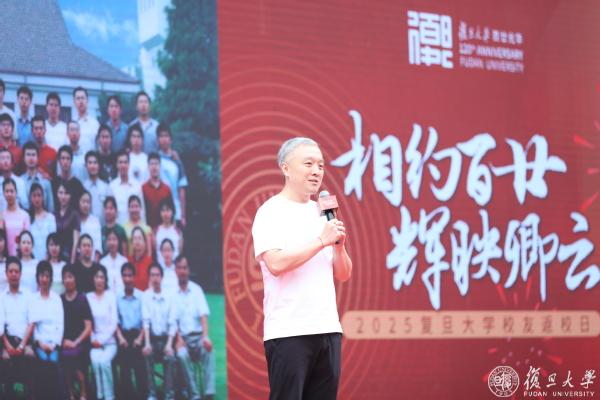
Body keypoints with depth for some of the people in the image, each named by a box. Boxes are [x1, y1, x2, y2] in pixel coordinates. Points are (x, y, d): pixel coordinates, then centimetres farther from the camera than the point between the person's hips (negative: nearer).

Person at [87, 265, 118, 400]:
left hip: (109, 341, -1)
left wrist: (102, 340, -8)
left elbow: (114, 323, -1)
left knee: (104, 361, -30)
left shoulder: (111, 296, 3)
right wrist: (93, 340, -7)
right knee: (96, 361, -29)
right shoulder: (88, 297, 7)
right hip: (94, 342, 1)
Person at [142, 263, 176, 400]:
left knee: (170, 357, -27)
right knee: (148, 354, -29)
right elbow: (146, 321, -10)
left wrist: (169, 344, -15)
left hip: (166, 337, 1)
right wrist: (147, 343, -22)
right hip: (152, 338, -1)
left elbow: (172, 323, -2)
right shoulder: (146, 296, 0)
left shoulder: (168, 297, 3)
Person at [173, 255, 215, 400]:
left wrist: (205, 336, -19)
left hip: (198, 335, 1)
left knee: (208, 349, -32)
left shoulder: (196, 290, 8)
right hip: (183, 337, -1)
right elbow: (173, 320, -3)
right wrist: (179, 339, -18)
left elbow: (203, 315, -3)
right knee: (182, 354, -33)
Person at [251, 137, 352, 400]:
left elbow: (343, 274, 16)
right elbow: (276, 263, -19)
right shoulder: (271, 212, -4)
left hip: (328, 329, 7)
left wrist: (339, 245, -3)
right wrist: (321, 241, -15)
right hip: (288, 332, -7)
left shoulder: (322, 213, 16)